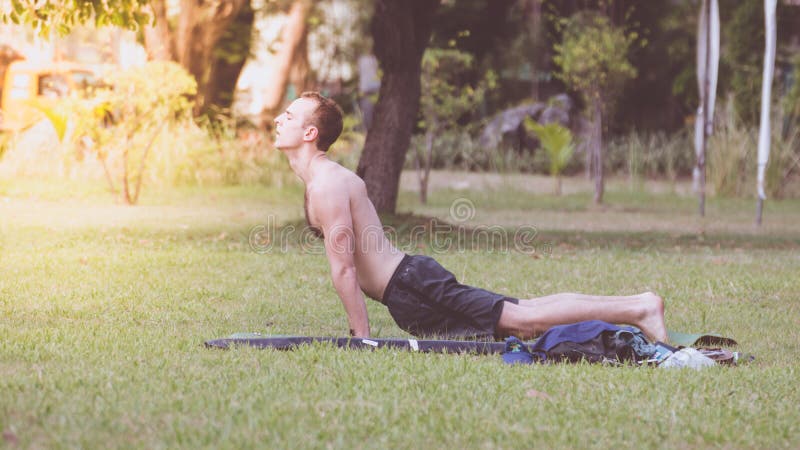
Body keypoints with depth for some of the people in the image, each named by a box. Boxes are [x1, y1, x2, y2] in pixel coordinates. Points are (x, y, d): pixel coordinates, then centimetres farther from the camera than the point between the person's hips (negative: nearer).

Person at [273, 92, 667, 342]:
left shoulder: (326, 186, -15)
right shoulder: (327, 176, 17)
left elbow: (343, 266, -17)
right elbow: (348, 263, 24)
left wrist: (361, 335, -13)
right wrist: (357, 324, 24)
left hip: (409, 288, -9)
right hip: (408, 275, 9)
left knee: (522, 320, -12)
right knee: (520, 316, 10)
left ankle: (638, 310, -13)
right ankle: (638, 305, 10)